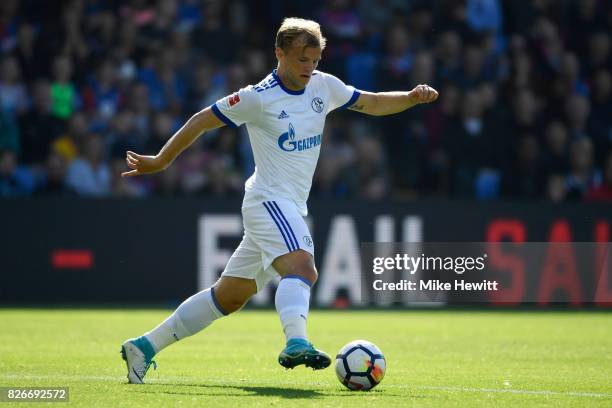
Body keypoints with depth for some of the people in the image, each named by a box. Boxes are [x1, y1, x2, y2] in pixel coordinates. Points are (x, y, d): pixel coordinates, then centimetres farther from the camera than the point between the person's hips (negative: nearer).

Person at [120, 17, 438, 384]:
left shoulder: (324, 86, 7)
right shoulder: (259, 97, -11)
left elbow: (371, 103, 19)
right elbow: (202, 121, -2)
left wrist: (411, 98, 1)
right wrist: (160, 161, 4)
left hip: (292, 210, 8)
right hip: (269, 200, -8)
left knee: (229, 297, 12)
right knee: (302, 268, -33)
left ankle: (145, 346, 19)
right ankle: (297, 344, -54)